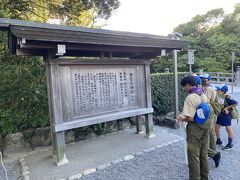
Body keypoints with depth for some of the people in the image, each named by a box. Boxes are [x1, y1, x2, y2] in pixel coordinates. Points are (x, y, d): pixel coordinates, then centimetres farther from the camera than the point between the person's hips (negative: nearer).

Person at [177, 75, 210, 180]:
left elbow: (190, 118, -25)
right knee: (203, 154, 21)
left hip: (195, 128, -8)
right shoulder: (203, 95, 5)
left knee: (194, 156, 6)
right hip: (205, 125, 8)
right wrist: (184, 115, 11)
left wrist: (181, 118, -5)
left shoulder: (190, 98, -21)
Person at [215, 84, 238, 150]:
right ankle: (218, 141, 29)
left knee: (228, 128, 4)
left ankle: (230, 144, 19)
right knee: (216, 127, 10)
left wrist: (227, 107, -16)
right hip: (219, 114, 7)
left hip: (226, 115, -7)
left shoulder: (226, 97, -21)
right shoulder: (217, 96, -5)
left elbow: (236, 103, -16)